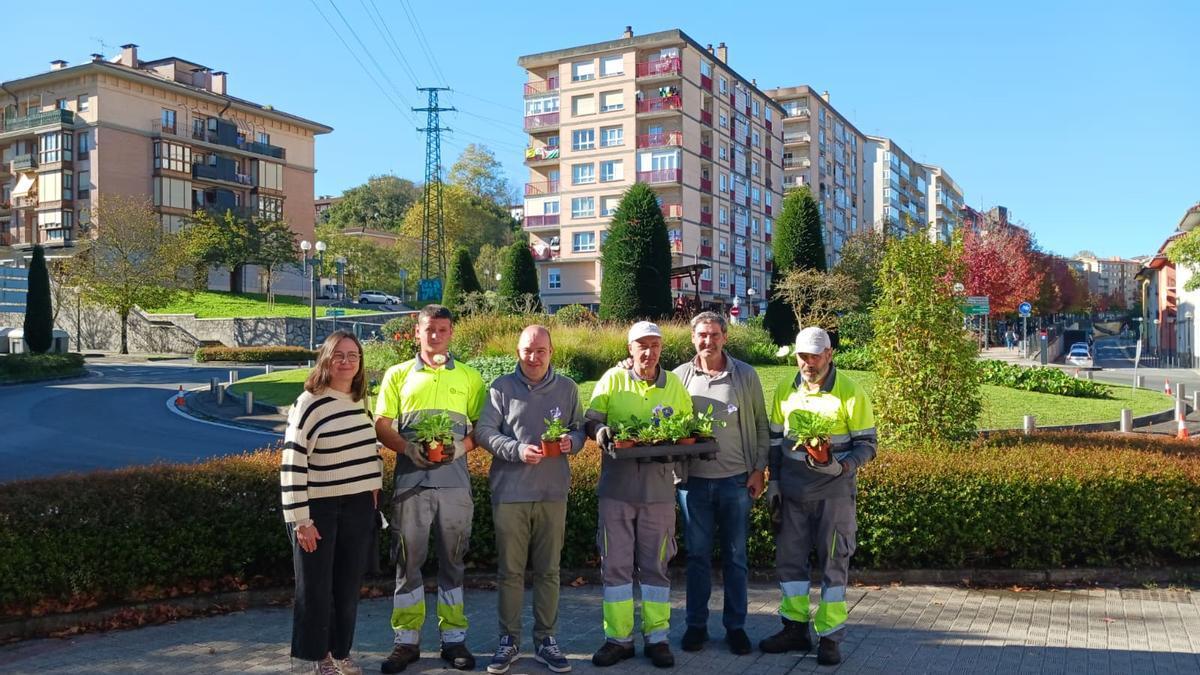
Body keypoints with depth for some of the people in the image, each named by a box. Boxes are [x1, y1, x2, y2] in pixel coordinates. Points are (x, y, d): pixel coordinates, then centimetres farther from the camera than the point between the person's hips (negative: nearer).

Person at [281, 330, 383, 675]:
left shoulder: (361, 402, 7)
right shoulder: (309, 403, -13)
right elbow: (292, 463, -15)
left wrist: (375, 486, 12)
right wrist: (301, 520, -17)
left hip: (359, 507, 6)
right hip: (320, 508, -6)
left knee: (349, 586, 13)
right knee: (316, 588, 6)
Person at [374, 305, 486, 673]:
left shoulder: (469, 377, 8)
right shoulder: (397, 375, 7)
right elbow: (382, 426, 4)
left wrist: (463, 446, -12)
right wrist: (408, 448, -14)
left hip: (454, 480, 0)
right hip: (411, 480, 0)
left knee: (453, 560, 8)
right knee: (408, 560, 4)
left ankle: (453, 638, 18)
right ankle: (407, 641, 15)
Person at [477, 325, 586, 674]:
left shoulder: (567, 388, 8)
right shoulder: (501, 387, -1)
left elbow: (580, 429, 13)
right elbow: (484, 431, -5)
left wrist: (571, 442, -10)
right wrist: (517, 450, -19)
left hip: (553, 492, 2)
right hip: (509, 492, -2)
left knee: (548, 571, 9)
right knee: (510, 571, 7)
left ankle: (546, 640, 21)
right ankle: (509, 640, 20)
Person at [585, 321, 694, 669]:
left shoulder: (674, 383, 6)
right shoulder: (612, 379, 2)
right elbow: (591, 420, 2)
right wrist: (601, 431, -20)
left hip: (658, 488, 1)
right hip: (616, 487, -1)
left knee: (655, 566, 9)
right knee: (615, 565, 4)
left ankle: (657, 638, 19)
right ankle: (618, 638, 16)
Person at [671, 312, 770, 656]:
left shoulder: (745, 375, 0)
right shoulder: (680, 376, 2)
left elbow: (761, 425, 4)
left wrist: (759, 470, 0)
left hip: (736, 481, 0)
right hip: (694, 480, 1)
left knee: (735, 557, 8)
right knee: (698, 555, 9)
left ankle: (735, 626, 20)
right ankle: (696, 625, 21)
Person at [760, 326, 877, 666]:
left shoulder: (850, 393, -9)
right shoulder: (785, 390, 4)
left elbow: (867, 444, -7)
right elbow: (775, 439, 12)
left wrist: (842, 467, -24)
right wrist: (773, 481, 7)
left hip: (834, 492, -4)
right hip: (793, 492, 4)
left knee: (834, 562, 3)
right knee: (789, 558, 9)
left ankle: (830, 637, 14)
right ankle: (795, 629, 23)